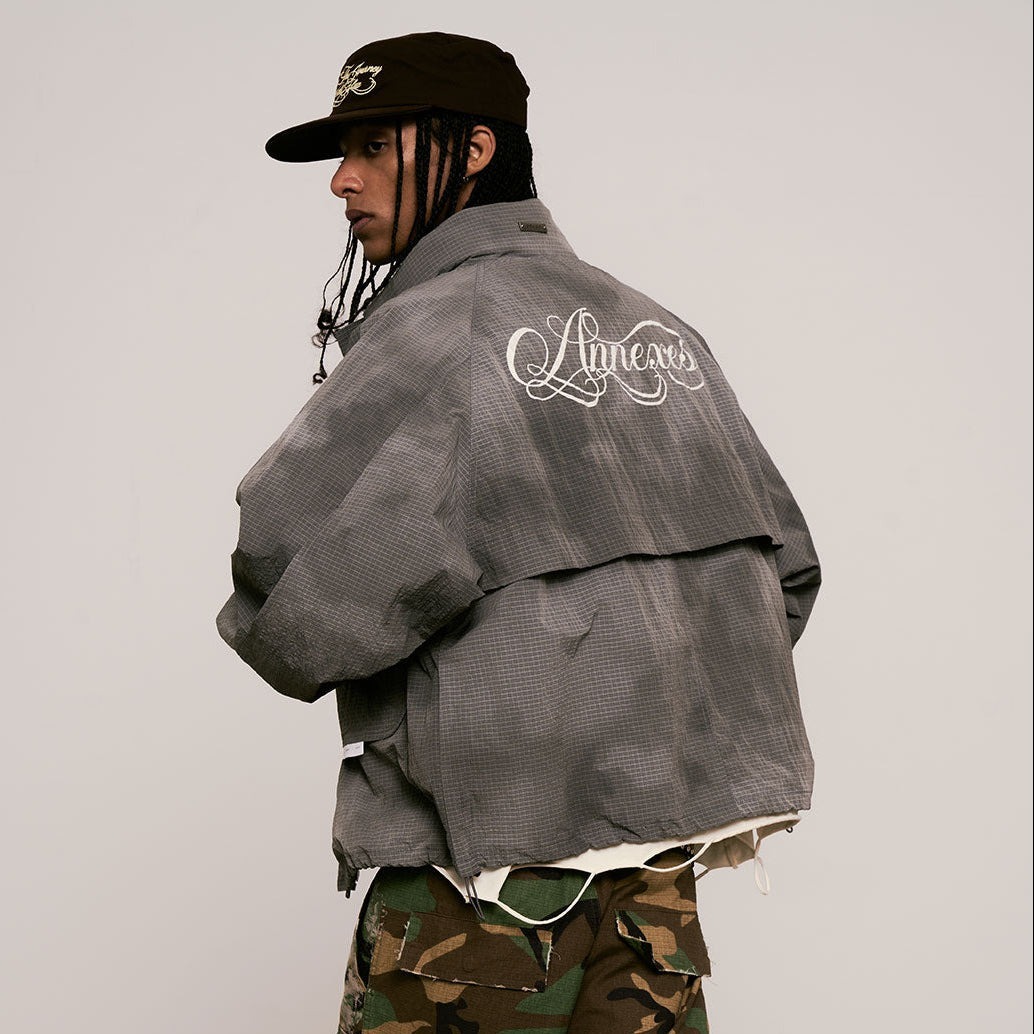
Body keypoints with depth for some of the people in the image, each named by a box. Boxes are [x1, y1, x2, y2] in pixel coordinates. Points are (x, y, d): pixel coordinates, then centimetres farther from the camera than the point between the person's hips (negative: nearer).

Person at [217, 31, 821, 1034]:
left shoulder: (439, 324, -12)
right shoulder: (655, 328, 12)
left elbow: (306, 582, -24)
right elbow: (784, 571, 15)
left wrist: (285, 639, -2)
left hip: (492, 861, -7)